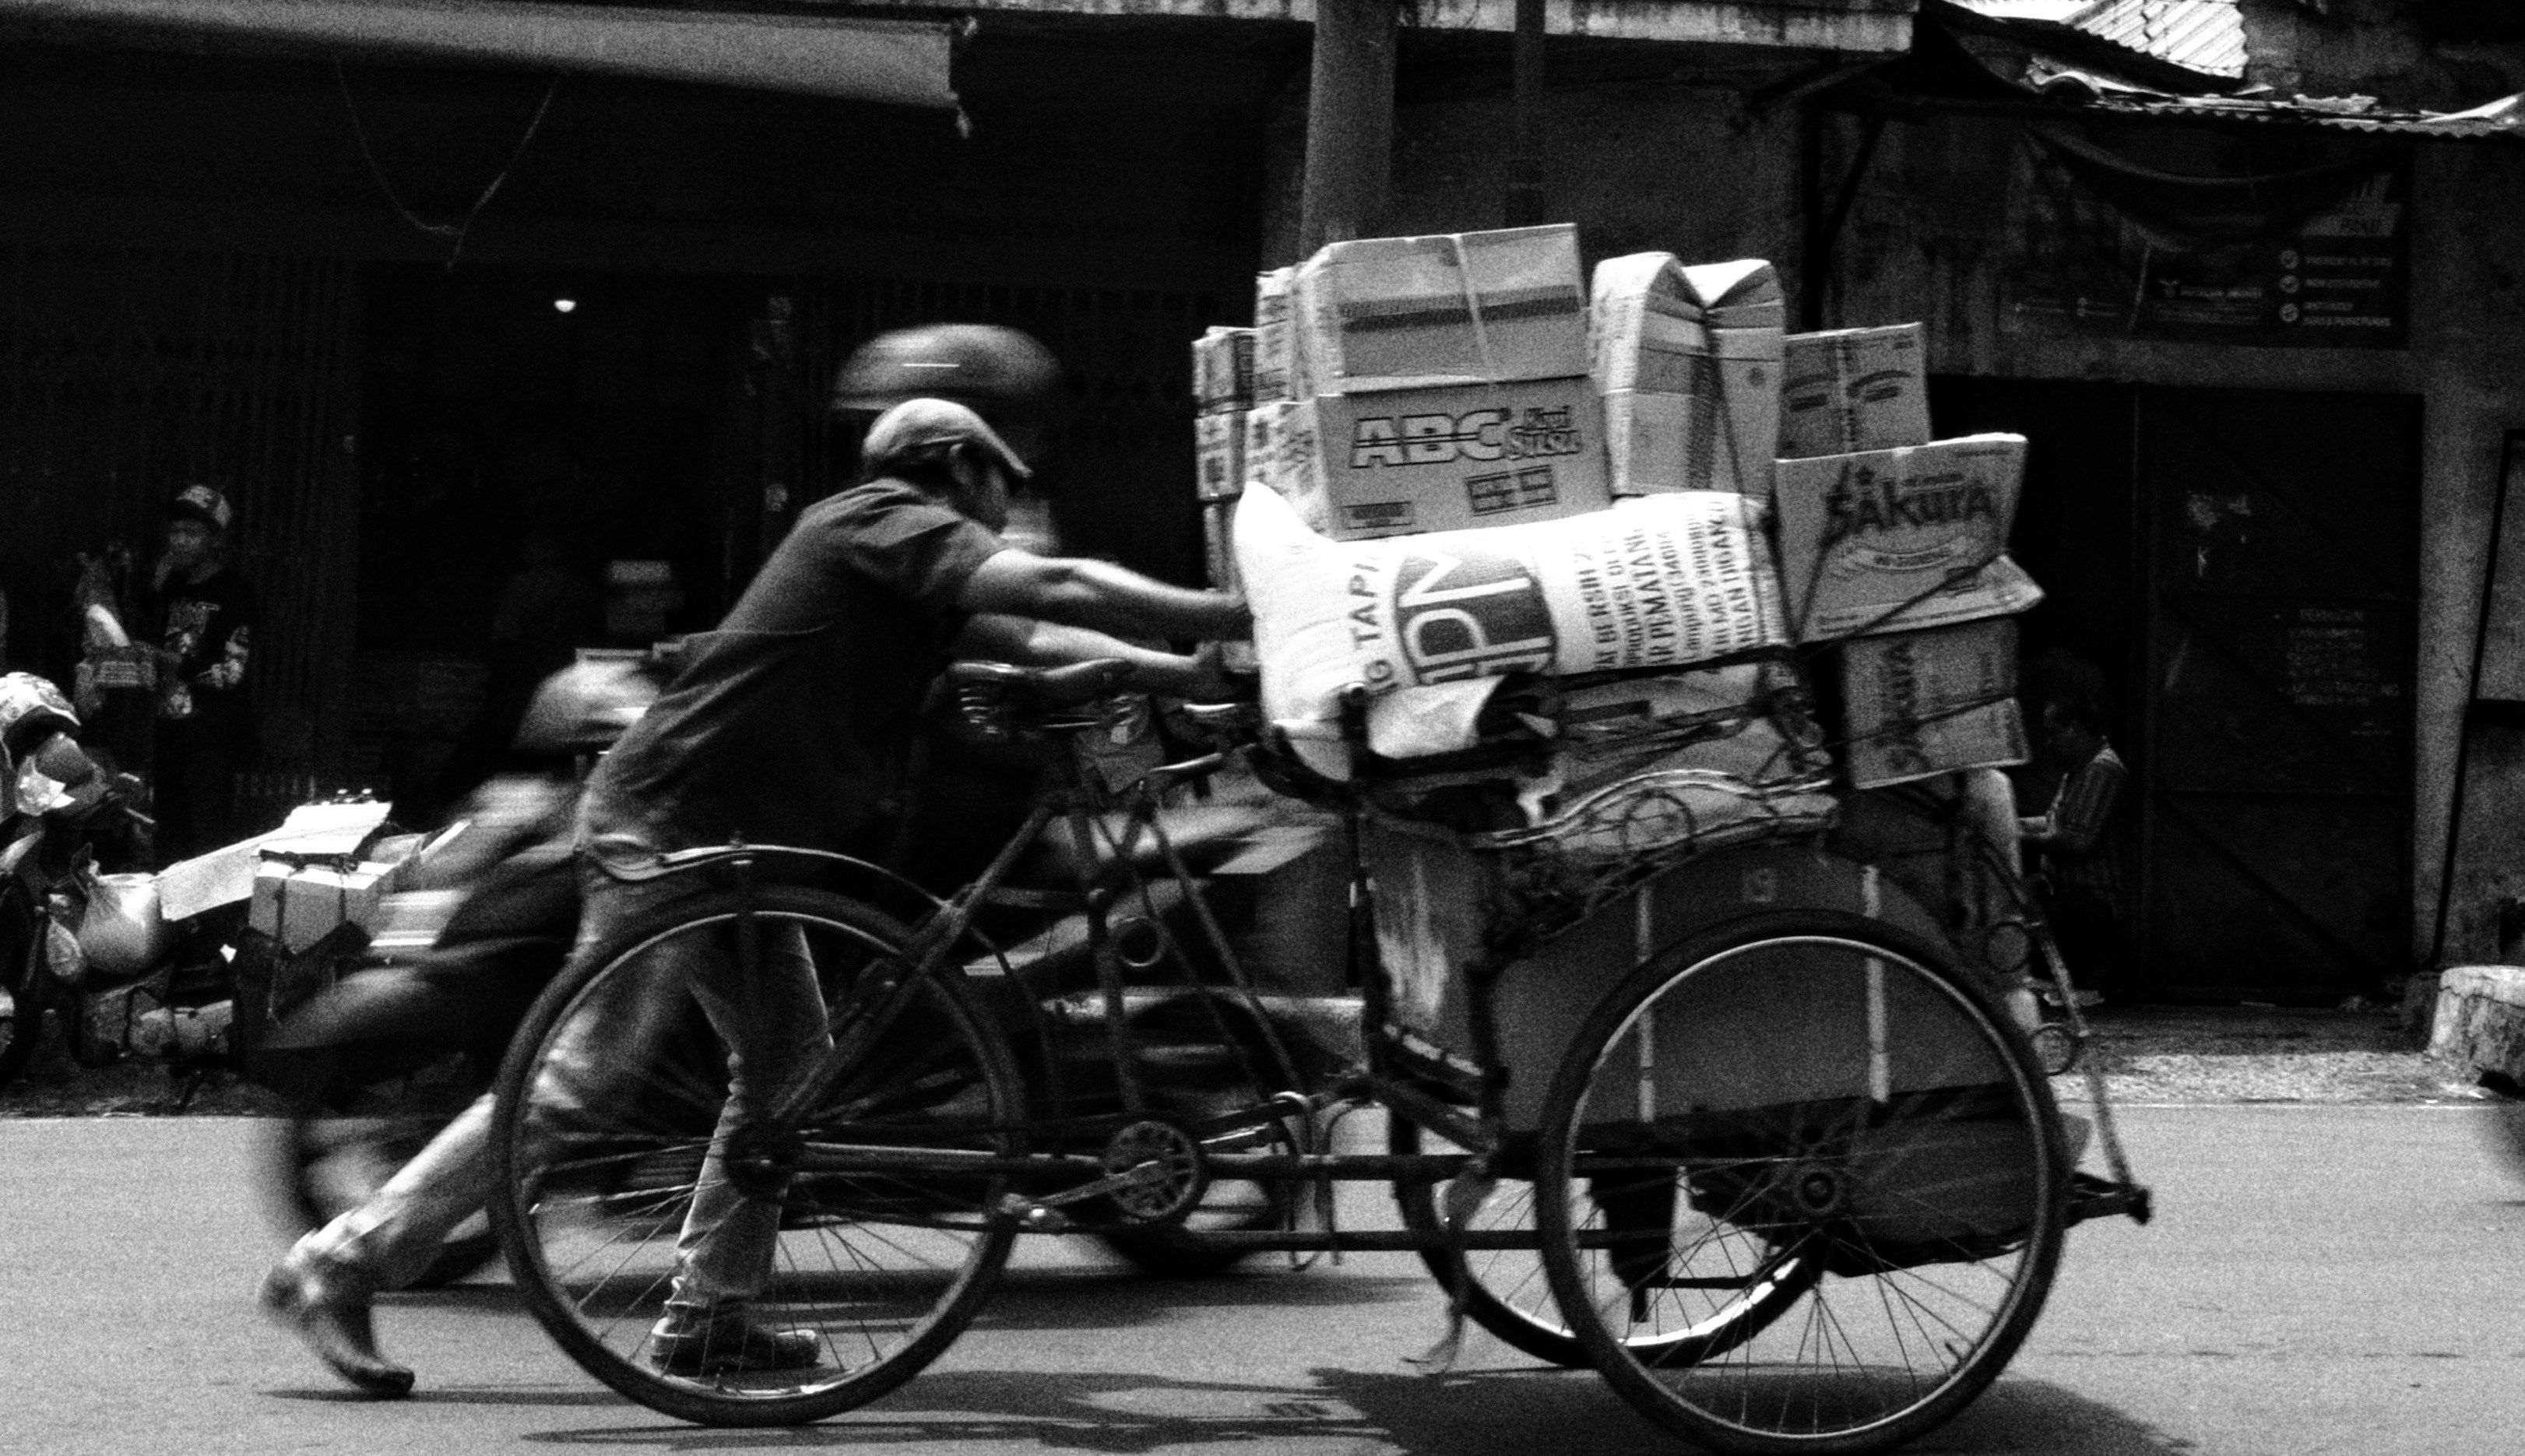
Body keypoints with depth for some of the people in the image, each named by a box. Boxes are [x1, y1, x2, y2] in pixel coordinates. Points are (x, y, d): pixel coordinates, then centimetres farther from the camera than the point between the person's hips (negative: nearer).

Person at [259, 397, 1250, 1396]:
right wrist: (1239, 615, -22)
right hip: (665, 825, -10)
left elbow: (1032, 636, 11)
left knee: (788, 1055, 10)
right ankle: (339, 1265, -5)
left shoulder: (913, 574, 18)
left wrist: (1188, 672, 3)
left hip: (734, 845, 10)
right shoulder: (880, 522, -11)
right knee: (579, 1072, -11)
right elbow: (1056, 588, -23)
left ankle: (707, 1316, 16)